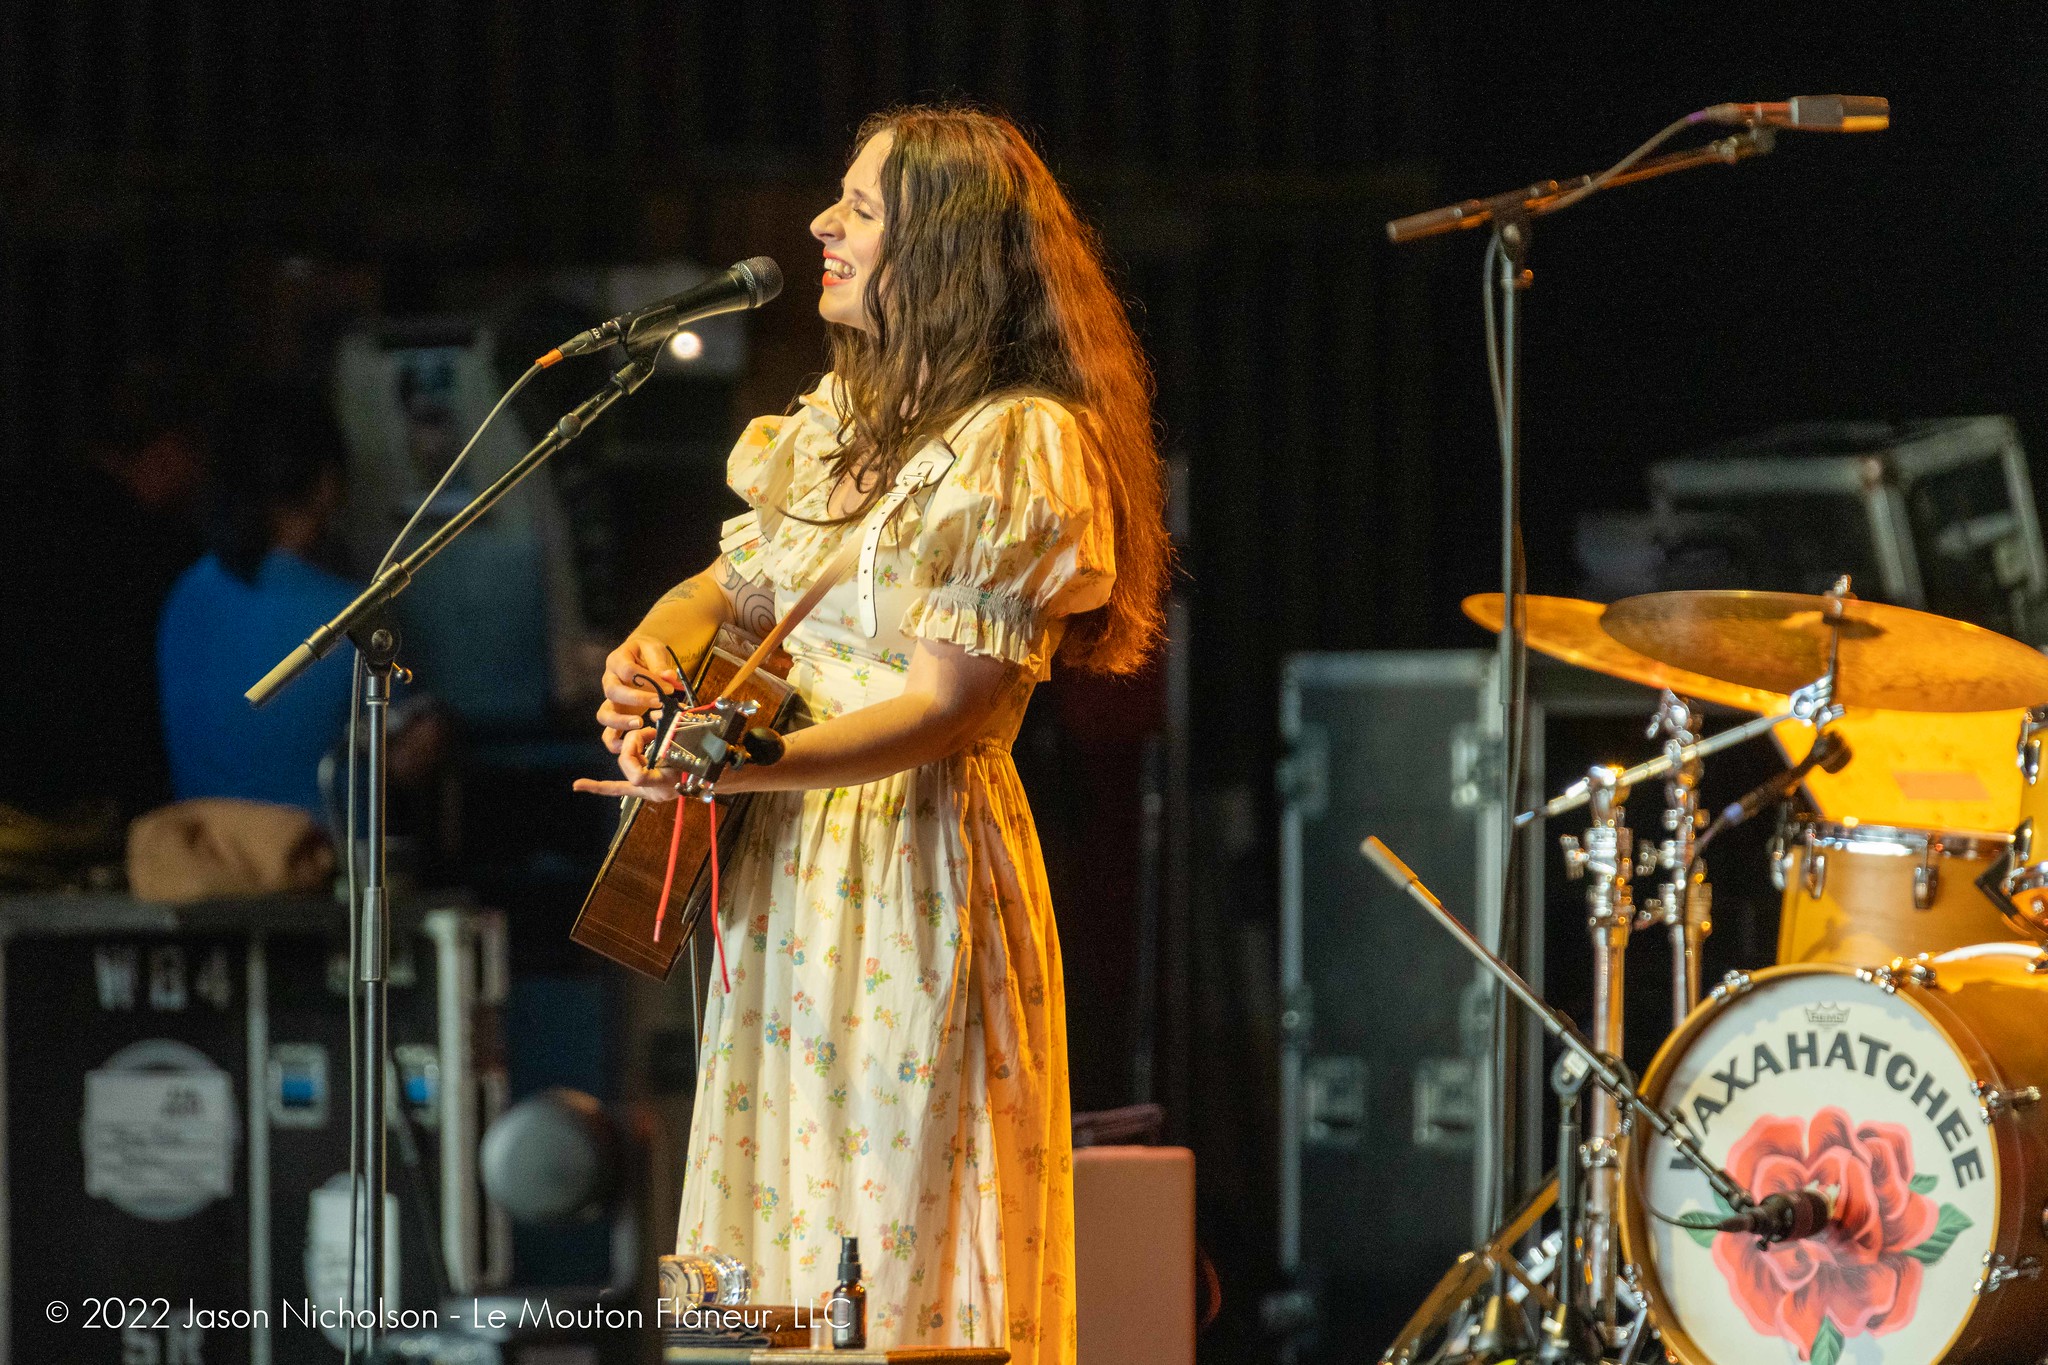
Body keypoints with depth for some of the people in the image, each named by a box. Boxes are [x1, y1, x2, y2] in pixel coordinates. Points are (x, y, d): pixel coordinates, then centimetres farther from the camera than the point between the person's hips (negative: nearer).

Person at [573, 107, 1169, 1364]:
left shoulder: (1019, 447, -14)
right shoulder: (847, 415, 12)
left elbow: (944, 711, -18)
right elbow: (732, 590, 22)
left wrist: (735, 767, -27)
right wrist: (649, 653, -1)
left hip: (916, 873, -8)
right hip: (789, 869, 8)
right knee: (778, 1235, 9)